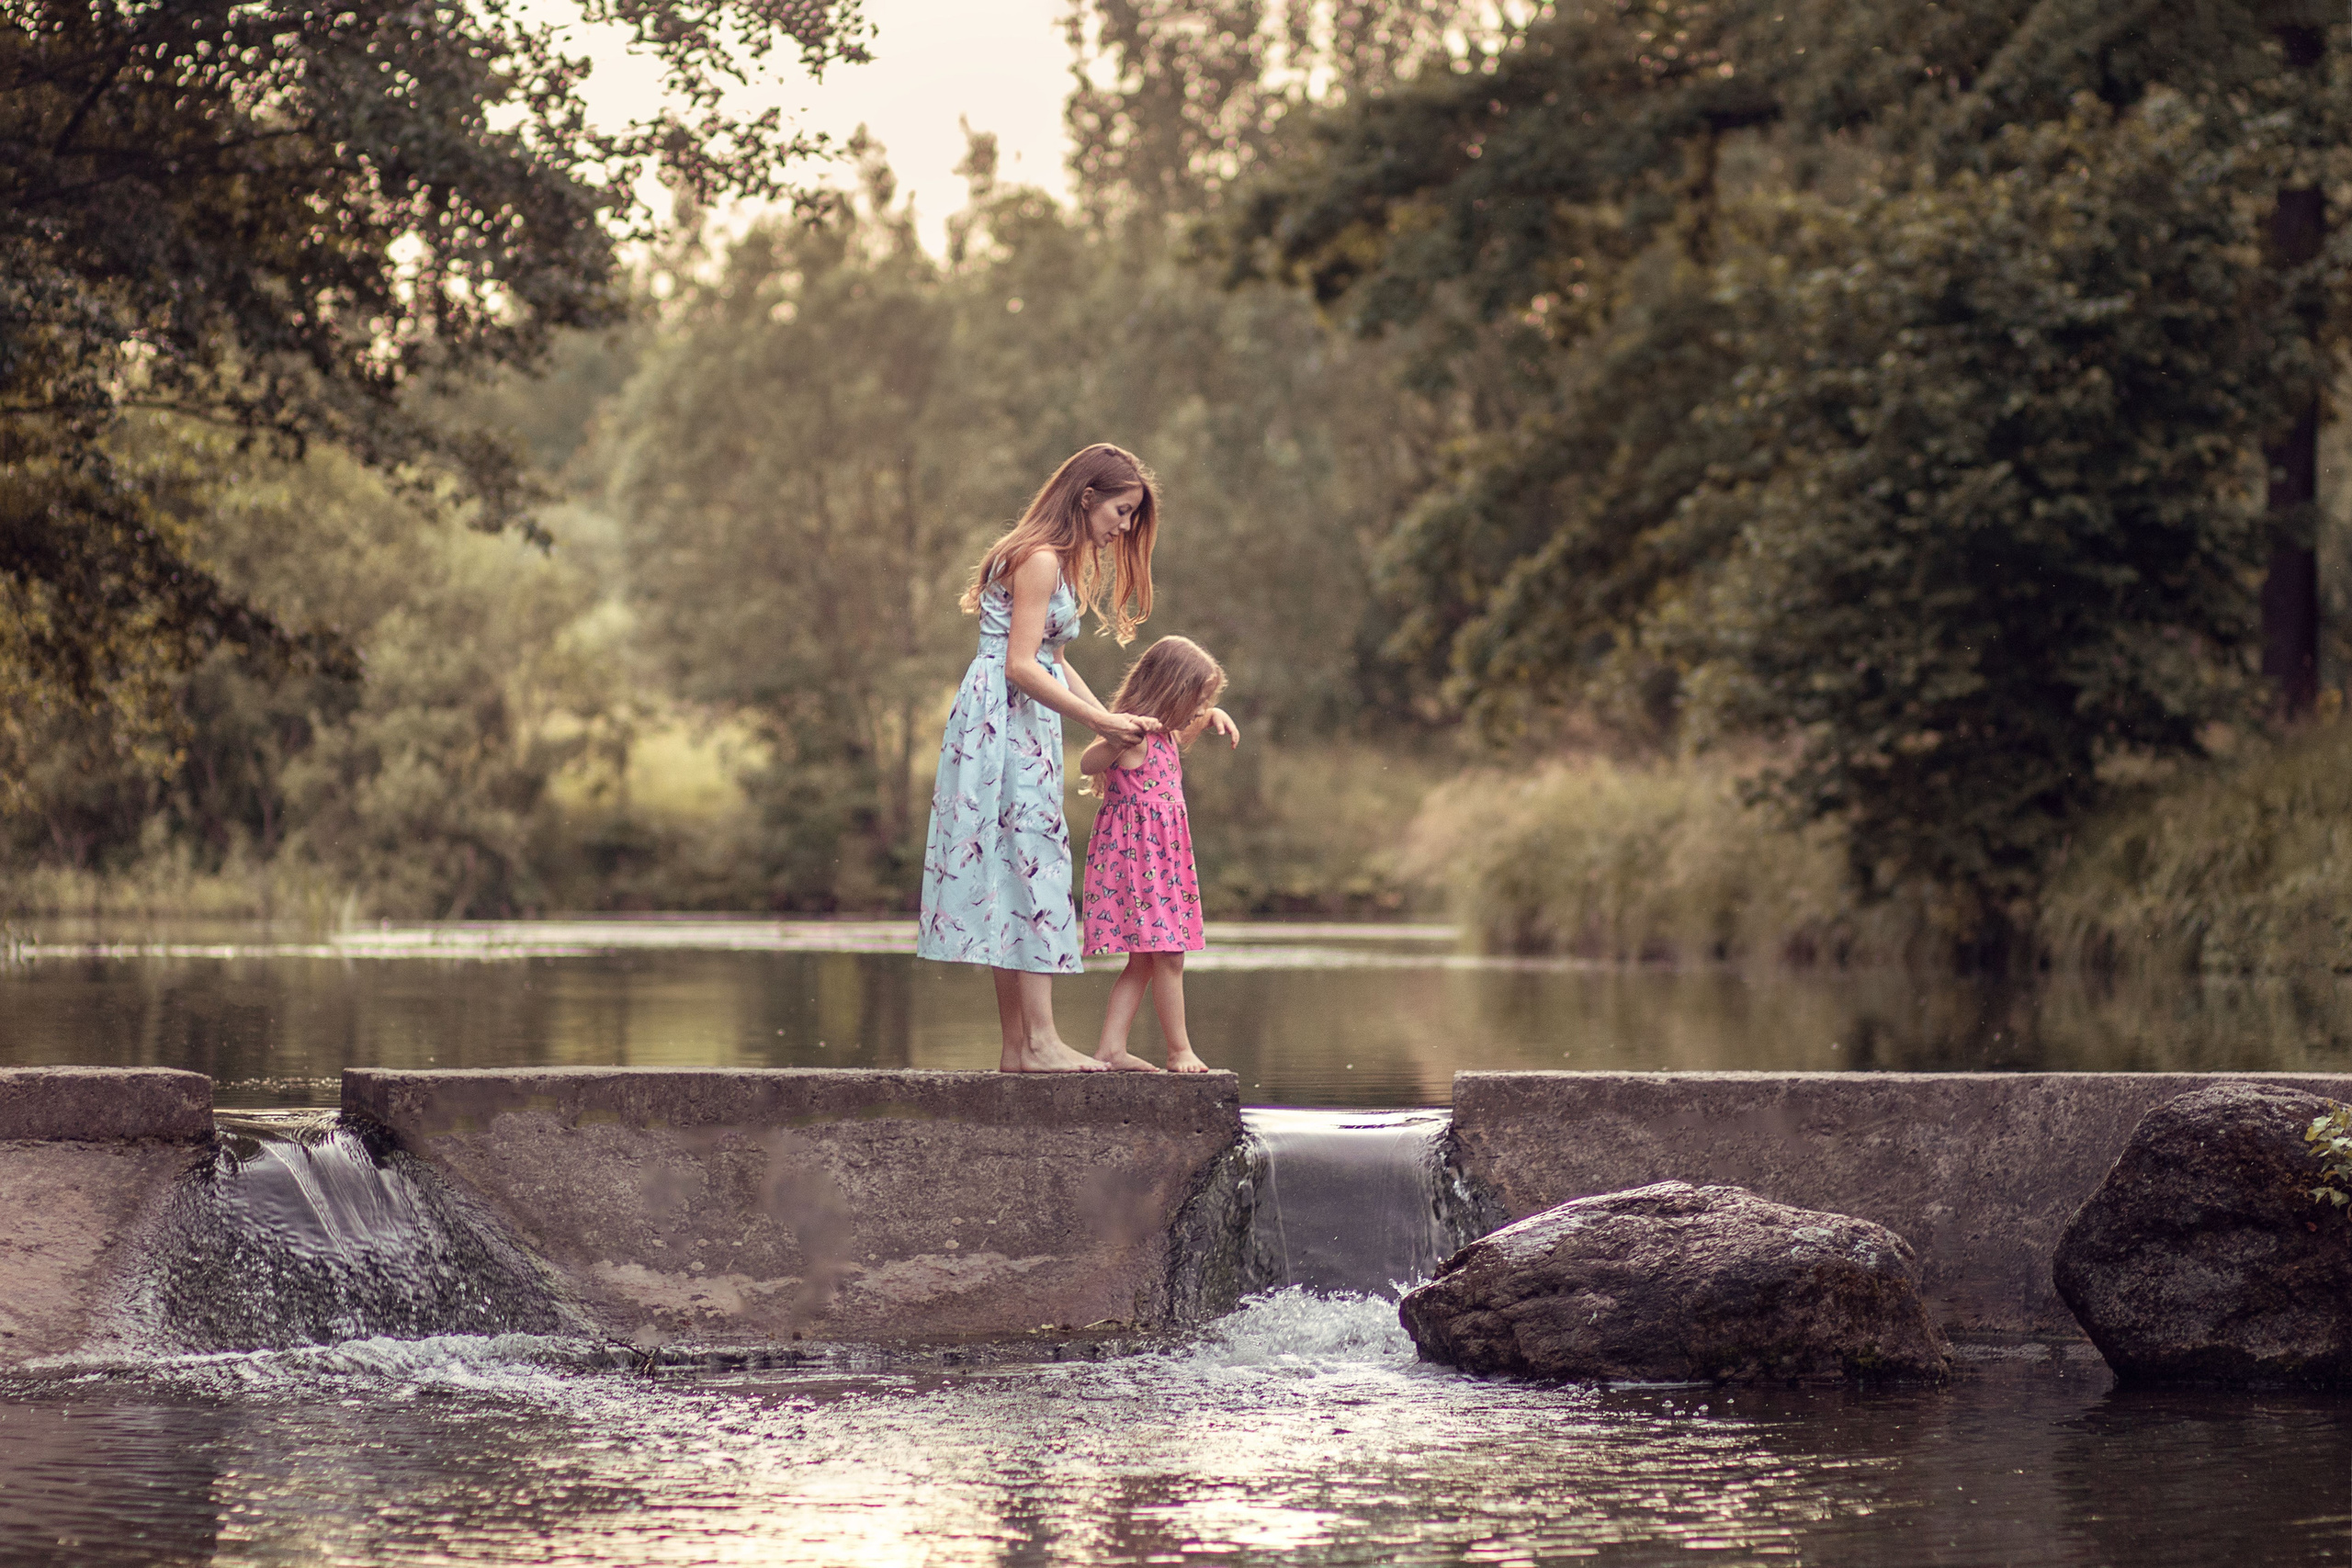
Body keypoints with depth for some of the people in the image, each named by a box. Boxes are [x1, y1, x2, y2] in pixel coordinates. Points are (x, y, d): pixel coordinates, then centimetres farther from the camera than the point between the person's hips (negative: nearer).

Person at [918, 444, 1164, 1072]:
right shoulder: (1039, 560, -13)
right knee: (1032, 863, -13)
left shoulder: (1061, 562, 19)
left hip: (1025, 729, 10)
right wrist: (1099, 722, -15)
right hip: (1003, 720, -10)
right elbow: (1021, 666, -19)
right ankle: (1038, 1040, -16)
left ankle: (1019, 1044, 6)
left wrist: (1109, 716, 12)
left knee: (1017, 877, 7)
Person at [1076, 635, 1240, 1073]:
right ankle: (1180, 1050, -2)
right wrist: (1114, 741, -40)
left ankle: (1111, 1048, 7)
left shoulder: (1160, 733, 15)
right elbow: (1086, 765, -22)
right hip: (1136, 854, -10)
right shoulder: (1133, 734, -14)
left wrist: (1211, 717, 23)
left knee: (1144, 961, 8)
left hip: (1162, 856, 10)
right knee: (1168, 955, -8)